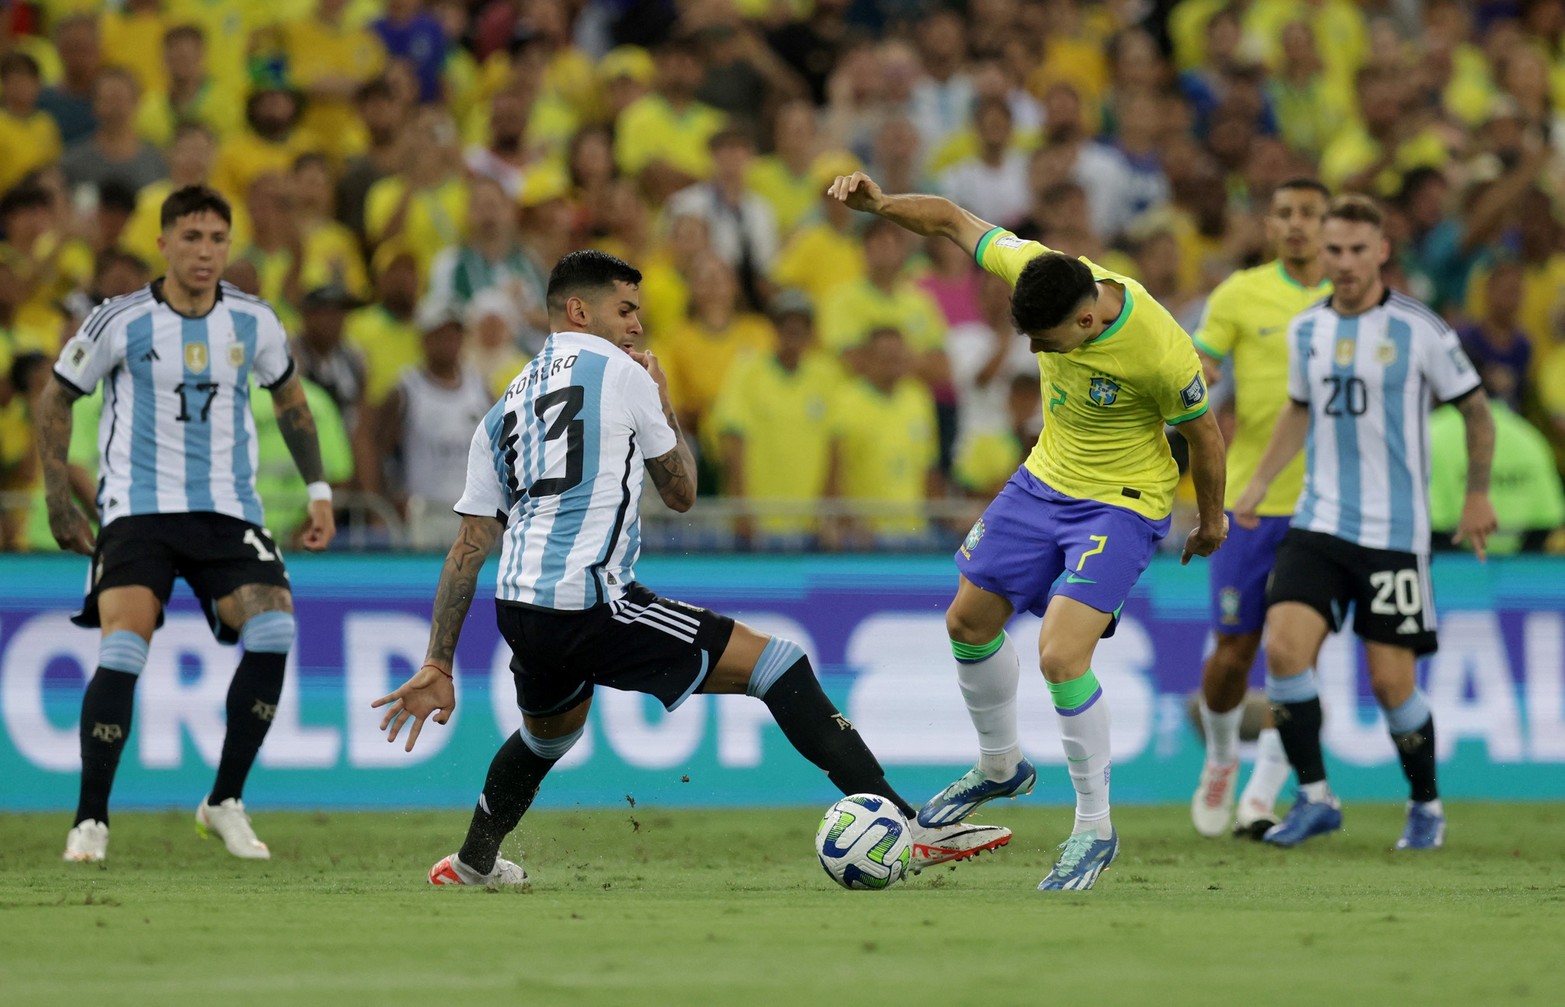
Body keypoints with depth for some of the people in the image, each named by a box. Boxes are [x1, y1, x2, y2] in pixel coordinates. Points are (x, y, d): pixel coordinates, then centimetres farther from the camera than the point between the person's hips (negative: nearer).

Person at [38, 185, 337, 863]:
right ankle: (90, 820, -10)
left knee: (273, 631, -19)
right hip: (138, 509, -3)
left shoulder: (253, 322, 3)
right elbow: (55, 400, 7)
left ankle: (225, 803, -4)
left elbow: (288, 398, 22)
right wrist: (58, 501, 2)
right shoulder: (120, 322, -6)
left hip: (228, 513, 3)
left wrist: (318, 489, 15)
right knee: (123, 649, -21)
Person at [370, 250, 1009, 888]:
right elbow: (681, 492, 13)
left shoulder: (505, 409, 20)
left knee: (549, 732, 39)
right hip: (592, 605, -7)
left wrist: (437, 666, 17)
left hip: (519, 614, 7)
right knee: (777, 666, -6)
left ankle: (471, 865, 55)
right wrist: (664, 405, 28)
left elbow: (470, 545, 17)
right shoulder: (618, 372, 3)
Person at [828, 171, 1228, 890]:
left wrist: (1212, 521, 1)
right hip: (1045, 480, 7)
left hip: (1122, 503, -7)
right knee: (969, 621, 14)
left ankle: (1094, 828, -1)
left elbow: (1204, 434, -14)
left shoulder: (1162, 353, -33)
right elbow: (953, 222, -5)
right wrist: (879, 204, -22)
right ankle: (999, 767, 40)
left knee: (1060, 656, -19)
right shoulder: (1041, 272, -20)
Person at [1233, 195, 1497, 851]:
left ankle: (1426, 804, 21)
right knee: (1284, 649, -16)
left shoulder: (1419, 330, -7)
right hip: (1318, 523, 4)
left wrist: (1477, 496, 6)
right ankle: (1314, 798, -4)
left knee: (1391, 682, -3)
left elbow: (1476, 410, 5)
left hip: (1394, 532, -4)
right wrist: (1260, 482, 17)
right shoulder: (1306, 330, 6)